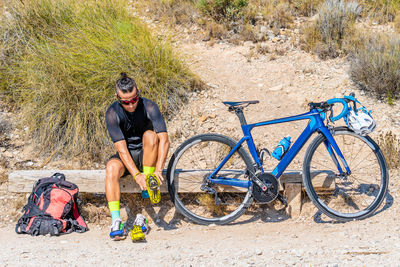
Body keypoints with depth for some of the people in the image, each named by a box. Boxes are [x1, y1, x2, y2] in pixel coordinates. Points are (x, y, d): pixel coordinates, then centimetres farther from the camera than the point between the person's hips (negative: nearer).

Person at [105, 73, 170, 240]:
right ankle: (116, 222, -39)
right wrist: (136, 175, -36)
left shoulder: (149, 107, -17)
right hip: (126, 157, 0)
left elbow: (164, 140, -24)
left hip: (146, 156, 0)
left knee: (150, 135, -31)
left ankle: (148, 184, -21)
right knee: (112, 167, -34)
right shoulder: (112, 113, -17)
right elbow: (122, 148, -24)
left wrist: (158, 170, -36)